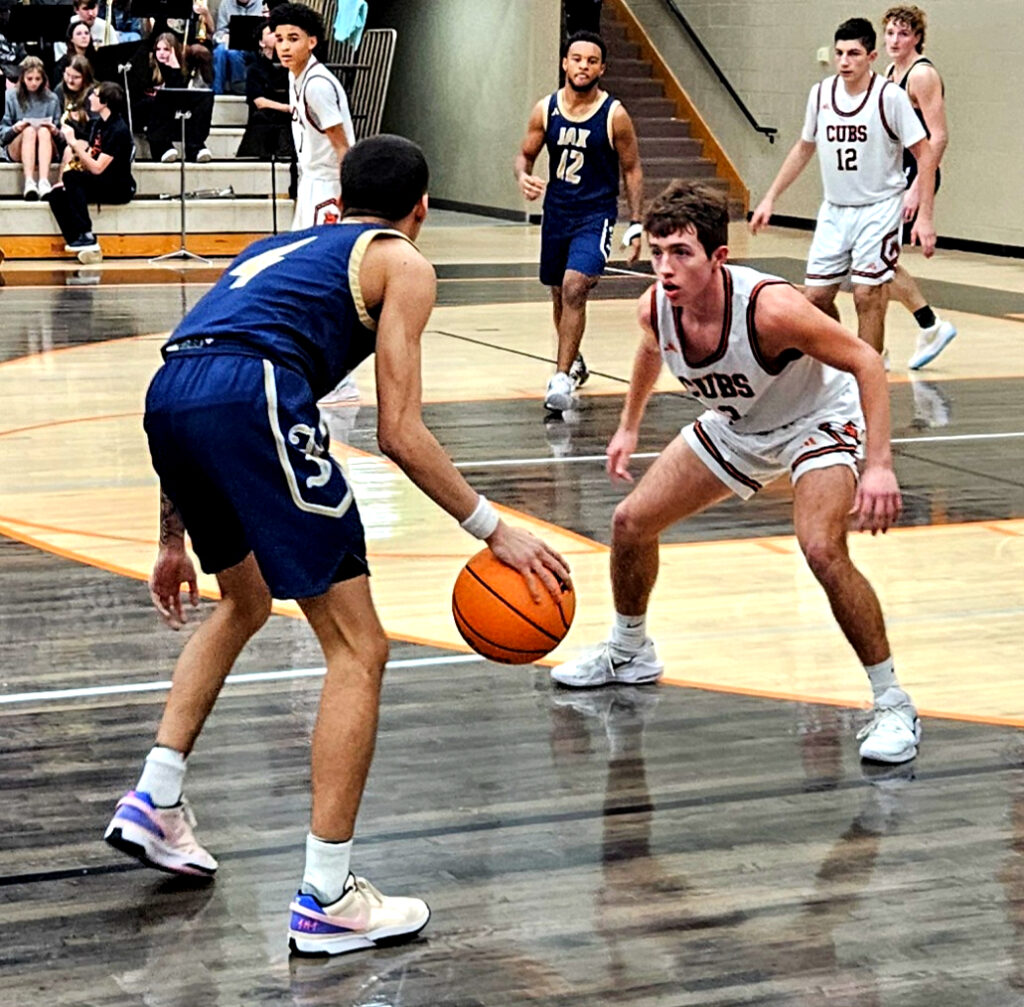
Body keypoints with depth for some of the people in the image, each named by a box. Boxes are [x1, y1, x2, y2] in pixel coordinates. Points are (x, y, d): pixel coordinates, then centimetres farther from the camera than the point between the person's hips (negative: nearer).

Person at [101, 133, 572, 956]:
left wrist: (174, 541, 39)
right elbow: (399, 433, 5)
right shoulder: (402, 262, 16)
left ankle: (154, 803, 28)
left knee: (247, 600, 32)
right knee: (359, 648, 2)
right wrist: (494, 530, 11)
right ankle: (327, 899, 1)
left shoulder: (281, 247, 35)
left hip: (166, 393, 8)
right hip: (252, 396, -7)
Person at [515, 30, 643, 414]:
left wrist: (635, 224, -7)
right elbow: (525, 154, 8)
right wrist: (523, 177, -16)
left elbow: (632, 169, -3)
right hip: (556, 212, 5)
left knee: (574, 288, -22)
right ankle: (573, 363, 41)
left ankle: (561, 377, -20)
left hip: (595, 215, -5)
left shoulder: (614, 115, -11)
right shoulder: (545, 109, -2)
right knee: (559, 293, 18)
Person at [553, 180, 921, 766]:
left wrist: (880, 466, -38)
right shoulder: (656, 308, -20)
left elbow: (866, 362, -30)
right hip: (737, 426, 7)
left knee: (822, 549, -30)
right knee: (632, 521, 6)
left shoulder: (769, 307, -39)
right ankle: (629, 653, 34)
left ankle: (894, 706, -14)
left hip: (817, 421, -7)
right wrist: (629, 426, 17)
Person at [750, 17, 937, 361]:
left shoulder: (889, 97, -14)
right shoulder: (820, 93, 1)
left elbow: (925, 154, -11)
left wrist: (924, 217, -18)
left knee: (868, 297, -9)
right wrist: (770, 198, 15)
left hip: (878, 210, -5)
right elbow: (804, 148, 16)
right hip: (834, 210, 5)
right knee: (816, 296, 5)